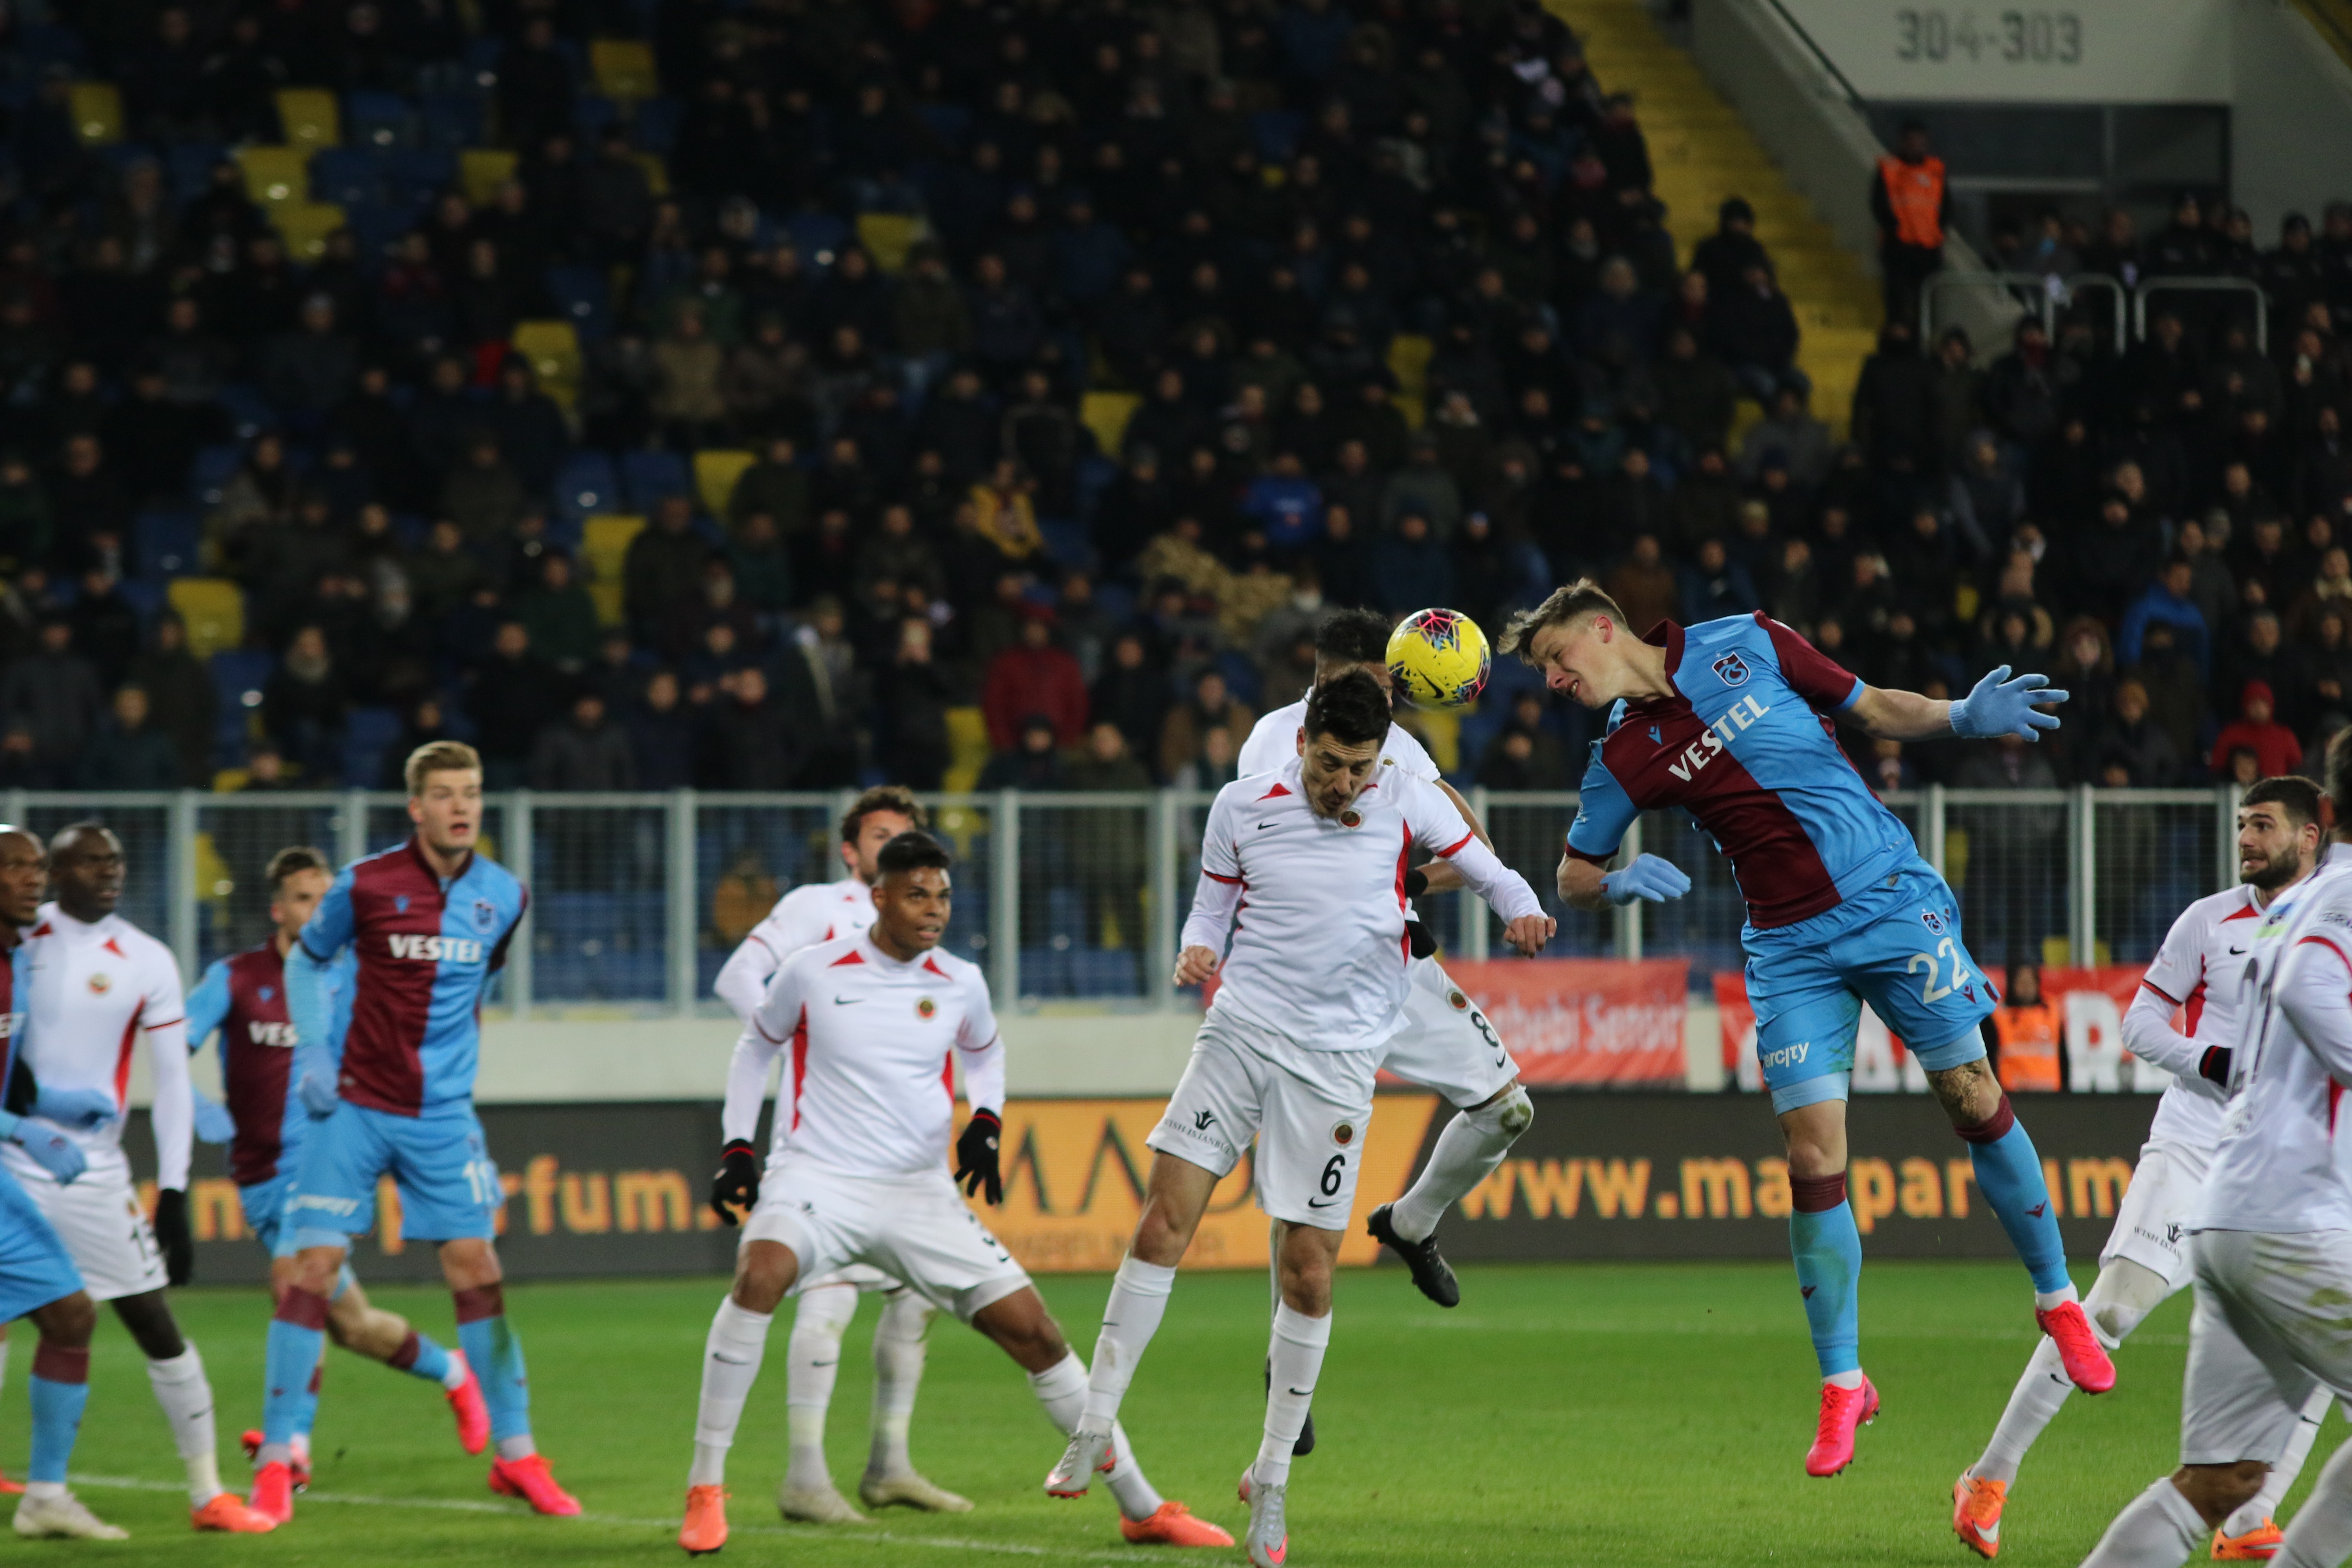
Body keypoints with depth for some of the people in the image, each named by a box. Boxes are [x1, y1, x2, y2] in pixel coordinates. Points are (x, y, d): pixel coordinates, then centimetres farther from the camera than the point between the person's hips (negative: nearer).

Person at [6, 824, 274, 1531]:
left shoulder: (146, 963, 0)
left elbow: (173, 1082, -1)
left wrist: (174, 1195, -6)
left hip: (94, 1180, 0)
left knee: (156, 1326, -2)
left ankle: (207, 1493, 3)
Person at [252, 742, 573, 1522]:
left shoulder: (504, 895, 1)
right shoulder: (365, 885, -8)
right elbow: (306, 960, 8)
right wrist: (312, 1054, -2)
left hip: (443, 1115, 2)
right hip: (354, 1107, -2)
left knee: (477, 1272, -1)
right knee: (313, 1268, -9)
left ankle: (516, 1455, 10)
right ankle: (277, 1460, -2)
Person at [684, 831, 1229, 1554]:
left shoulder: (960, 984, 3)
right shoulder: (813, 972, -5)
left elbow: (984, 1052, 24)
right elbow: (756, 1044, 12)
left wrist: (986, 1122, 5)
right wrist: (737, 1148, 4)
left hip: (919, 1195, 3)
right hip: (816, 1176, -3)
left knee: (1034, 1331, -2)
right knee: (761, 1273, -35)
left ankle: (1142, 1507, 12)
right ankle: (706, 1488, -27)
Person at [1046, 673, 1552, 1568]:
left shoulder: (1406, 803, -1)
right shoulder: (1243, 806, 3)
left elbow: (1487, 871, 7)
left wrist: (1522, 913, -15)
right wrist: (1197, 951, -7)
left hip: (1337, 1059, -1)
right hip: (1240, 1032, 1)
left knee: (1309, 1273, -3)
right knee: (1163, 1223, -9)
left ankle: (1272, 1481, 10)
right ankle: (1095, 1433, 1)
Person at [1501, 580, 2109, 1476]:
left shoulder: (1745, 647, -1)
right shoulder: (1623, 760, 2)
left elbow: (1873, 710, 7)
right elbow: (1573, 877, 12)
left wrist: (1961, 721, -10)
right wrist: (1619, 884, -11)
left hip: (1893, 899, -1)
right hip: (1790, 948, 1)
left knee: (1974, 1100, 0)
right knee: (1813, 1157, -8)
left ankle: (2059, 1302, 18)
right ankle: (1842, 1385, 2)